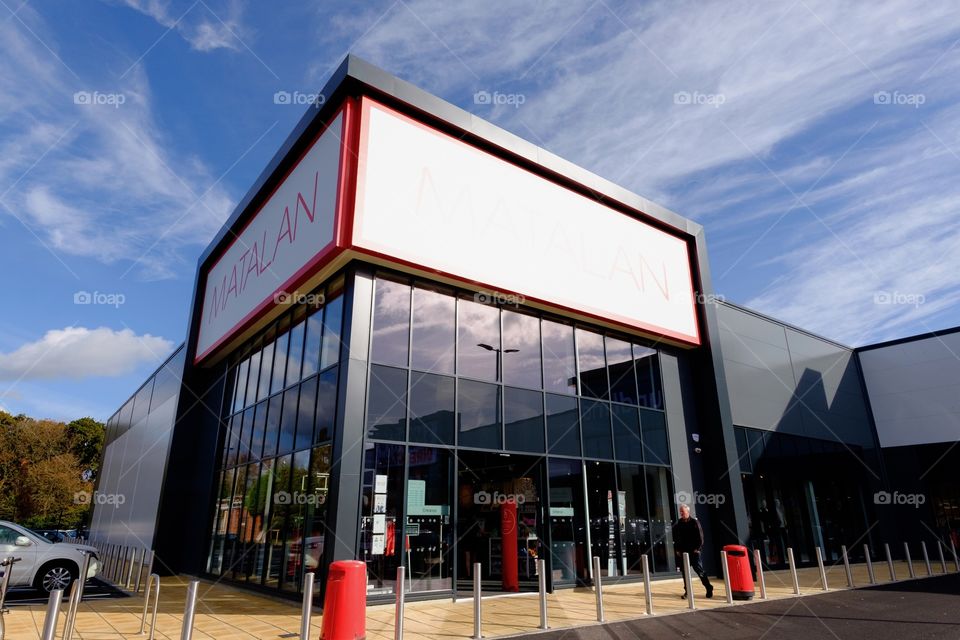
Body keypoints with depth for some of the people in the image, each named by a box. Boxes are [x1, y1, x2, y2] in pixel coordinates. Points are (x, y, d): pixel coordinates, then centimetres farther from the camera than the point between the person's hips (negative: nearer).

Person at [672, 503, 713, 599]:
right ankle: (687, 591, 15)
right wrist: (677, 549, 8)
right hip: (683, 552, 5)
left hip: (694, 551, -4)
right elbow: (676, 538, 14)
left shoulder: (694, 522, -5)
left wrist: (698, 548, -11)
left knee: (699, 570, -4)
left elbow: (700, 536, -6)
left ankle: (709, 589, 10)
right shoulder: (678, 524, 7)